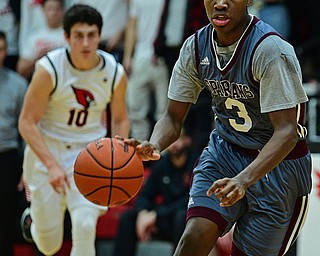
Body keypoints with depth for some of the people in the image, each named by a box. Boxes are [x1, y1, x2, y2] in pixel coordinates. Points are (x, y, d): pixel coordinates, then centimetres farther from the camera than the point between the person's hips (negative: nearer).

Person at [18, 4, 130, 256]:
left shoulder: (115, 72, -9)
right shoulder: (49, 69, -19)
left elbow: (120, 119, 8)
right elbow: (27, 123, -16)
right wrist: (52, 165, -27)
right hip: (47, 151, -1)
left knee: (85, 226, -22)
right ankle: (34, 218, 43)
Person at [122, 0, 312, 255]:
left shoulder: (271, 50, -25)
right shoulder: (196, 47, -6)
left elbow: (287, 131, -30)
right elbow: (173, 118, 0)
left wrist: (244, 179, -44)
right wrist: (154, 146, -25)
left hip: (278, 161, -4)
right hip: (225, 150, 4)